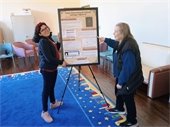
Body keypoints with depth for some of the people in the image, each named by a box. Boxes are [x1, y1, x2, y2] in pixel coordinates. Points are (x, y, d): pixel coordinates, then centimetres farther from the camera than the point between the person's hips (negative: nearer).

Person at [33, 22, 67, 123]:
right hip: (47, 69, -9)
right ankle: (44, 112, 17)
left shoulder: (50, 39, 7)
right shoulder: (43, 42, -22)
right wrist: (61, 62, -19)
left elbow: (55, 51, 15)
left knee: (51, 87, 23)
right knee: (46, 89, 2)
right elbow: (49, 58, -28)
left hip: (53, 68, 9)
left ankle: (53, 103, 44)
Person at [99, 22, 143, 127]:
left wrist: (121, 82, -24)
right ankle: (119, 108, 56)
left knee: (128, 98, 8)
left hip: (129, 79, -10)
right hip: (122, 75, 10)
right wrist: (106, 40, 16)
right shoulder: (123, 43, -1)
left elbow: (128, 68, -32)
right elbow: (116, 44, 25)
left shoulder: (128, 47, -33)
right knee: (119, 92, 29)